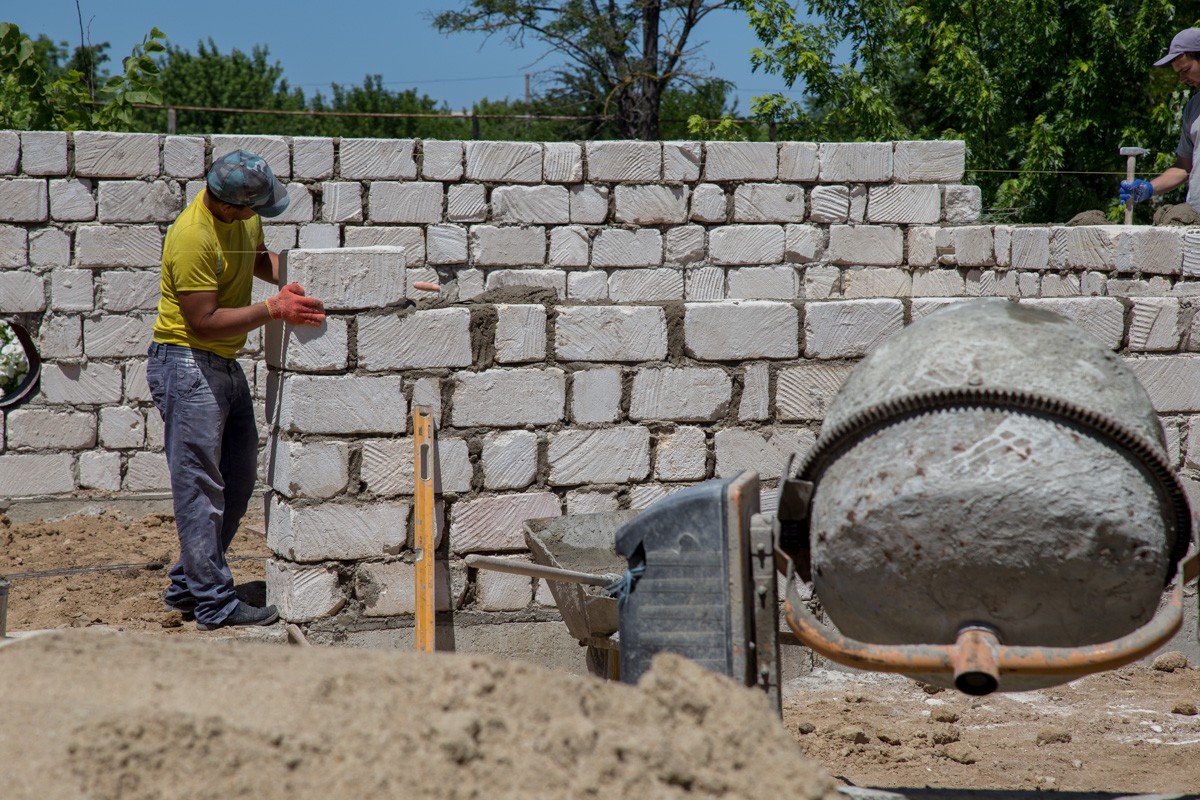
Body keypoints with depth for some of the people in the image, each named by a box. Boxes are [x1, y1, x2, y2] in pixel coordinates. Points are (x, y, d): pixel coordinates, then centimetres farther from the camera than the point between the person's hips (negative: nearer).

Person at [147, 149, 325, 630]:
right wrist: (274, 310, -22)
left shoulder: (243, 217, 3)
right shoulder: (193, 237, -24)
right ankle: (214, 604, -4)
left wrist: (292, 279, 4)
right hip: (187, 365, -10)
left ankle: (187, 586, 22)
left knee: (239, 481, 14)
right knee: (200, 488, -6)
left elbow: (259, 259, 23)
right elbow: (204, 321, -23)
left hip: (225, 365, 10)